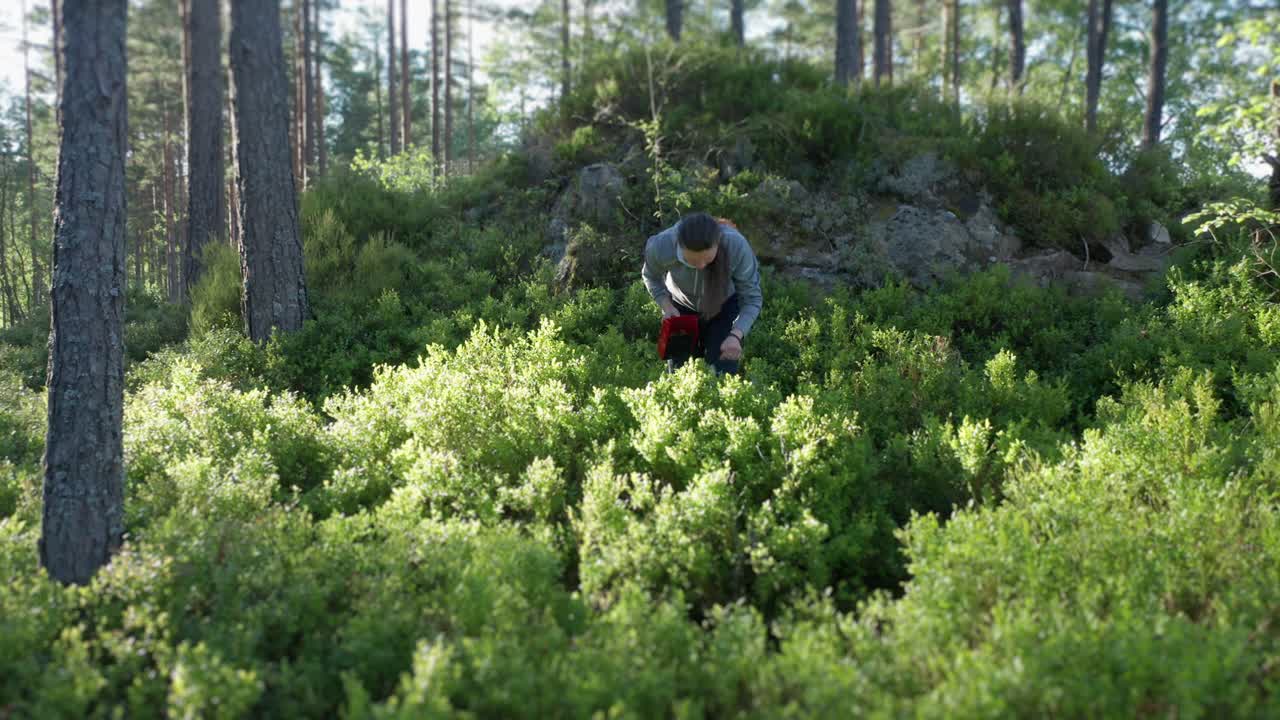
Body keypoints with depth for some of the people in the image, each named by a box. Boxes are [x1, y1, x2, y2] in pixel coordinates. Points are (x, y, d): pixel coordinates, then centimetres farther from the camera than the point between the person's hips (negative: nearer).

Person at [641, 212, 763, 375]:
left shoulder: (737, 246, -39)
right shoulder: (661, 247, -35)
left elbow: (752, 299, -25)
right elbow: (651, 276, -8)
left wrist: (736, 335, -42)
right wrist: (666, 305, -25)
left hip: (725, 307, -1)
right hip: (682, 308, 1)